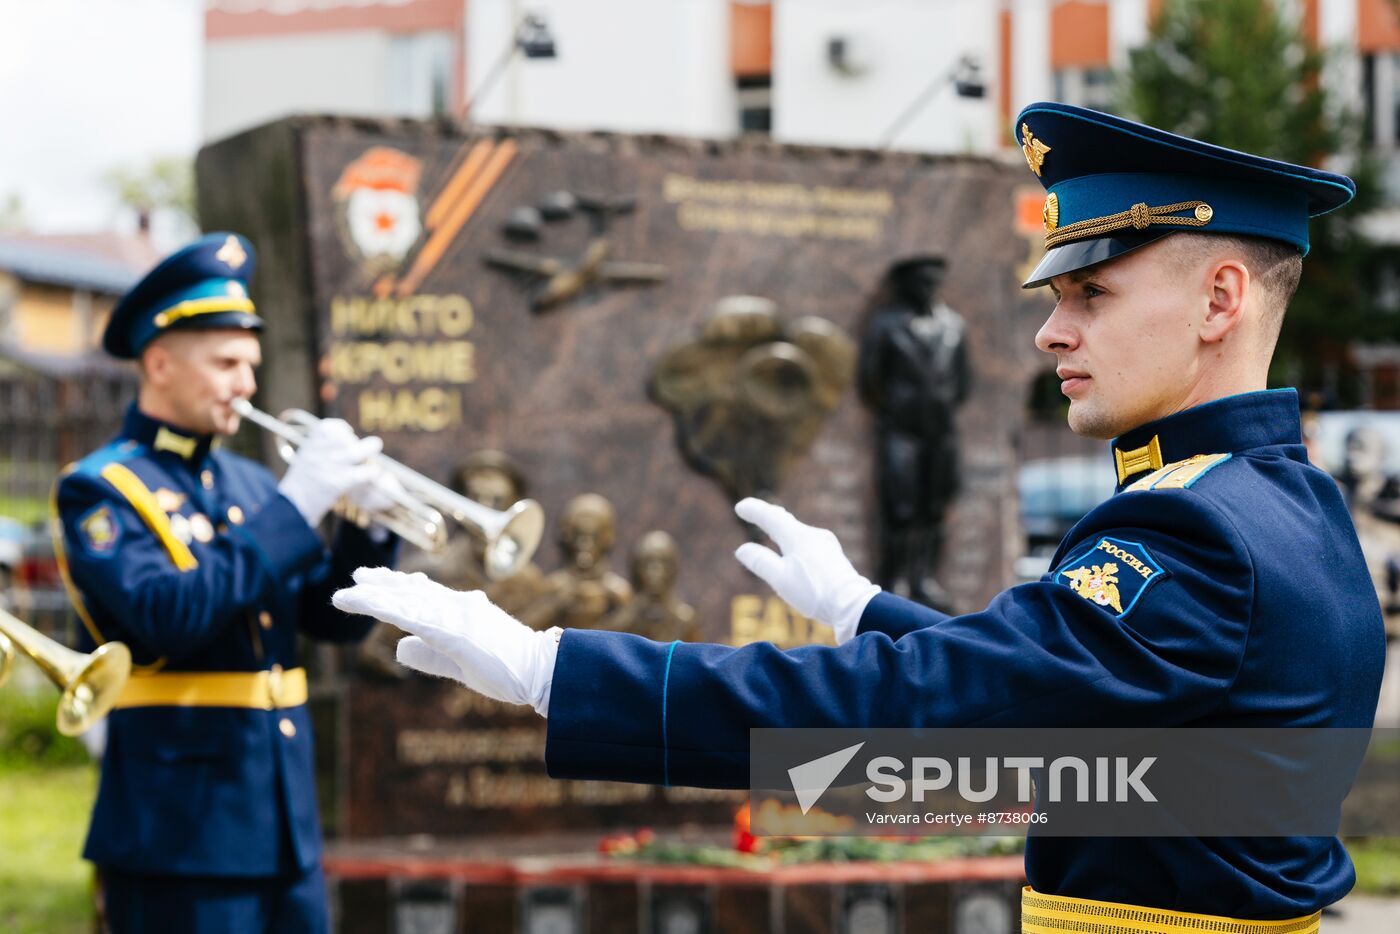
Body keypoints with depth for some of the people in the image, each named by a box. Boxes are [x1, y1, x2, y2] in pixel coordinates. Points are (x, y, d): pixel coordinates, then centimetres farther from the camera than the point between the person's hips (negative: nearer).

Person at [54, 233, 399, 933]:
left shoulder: (247, 482, 14)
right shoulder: (99, 488, -6)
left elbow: (335, 619, 13)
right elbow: (171, 616, -23)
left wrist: (369, 524, -5)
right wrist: (294, 507, -21)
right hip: (182, 827, -7)